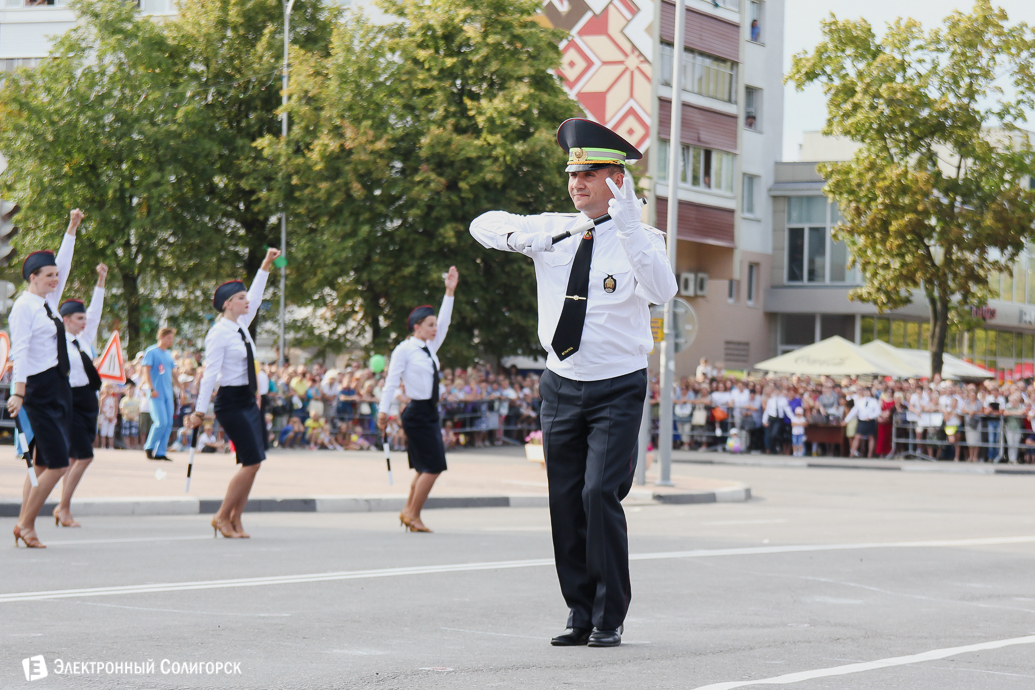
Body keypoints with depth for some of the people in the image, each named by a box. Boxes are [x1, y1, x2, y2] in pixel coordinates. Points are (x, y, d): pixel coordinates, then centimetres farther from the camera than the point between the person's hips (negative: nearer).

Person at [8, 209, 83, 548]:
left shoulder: (48, 302, 14)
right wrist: (19, 392, -24)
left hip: (59, 388, 9)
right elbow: (20, 351, -18)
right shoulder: (24, 307, -10)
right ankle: (26, 524, -3)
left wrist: (72, 228, 24)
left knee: (43, 464, 7)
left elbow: (63, 265, 25)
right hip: (39, 389, -9)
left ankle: (24, 524, 10)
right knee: (57, 463, -12)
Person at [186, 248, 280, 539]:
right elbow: (211, 372, -16)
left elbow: (255, 298, 26)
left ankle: (235, 520, 9)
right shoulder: (219, 333, -13)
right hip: (231, 402, -9)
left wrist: (266, 265, 25)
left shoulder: (241, 326, 10)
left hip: (249, 401, 9)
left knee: (254, 462, 4)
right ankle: (222, 517, -1)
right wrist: (200, 410, -17)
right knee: (251, 462, -12)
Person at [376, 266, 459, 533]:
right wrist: (383, 410, -12)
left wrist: (450, 292, 12)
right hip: (417, 413, -9)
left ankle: (409, 511, 19)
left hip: (430, 412, 9)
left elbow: (443, 323, 17)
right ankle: (413, 515, -4)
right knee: (432, 466, -11)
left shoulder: (430, 348, 13)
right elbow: (391, 380, -9)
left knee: (427, 468, 10)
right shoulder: (404, 350, -8)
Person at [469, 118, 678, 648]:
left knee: (600, 494, -15)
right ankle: (579, 614, 15)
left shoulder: (640, 239, -7)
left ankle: (610, 618, -5)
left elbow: (662, 292, -26)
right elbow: (482, 225, 17)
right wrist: (516, 235, -6)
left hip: (617, 388, -5)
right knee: (566, 503, 5)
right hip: (561, 385, 5)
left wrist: (628, 227, -35)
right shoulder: (553, 232, 6)